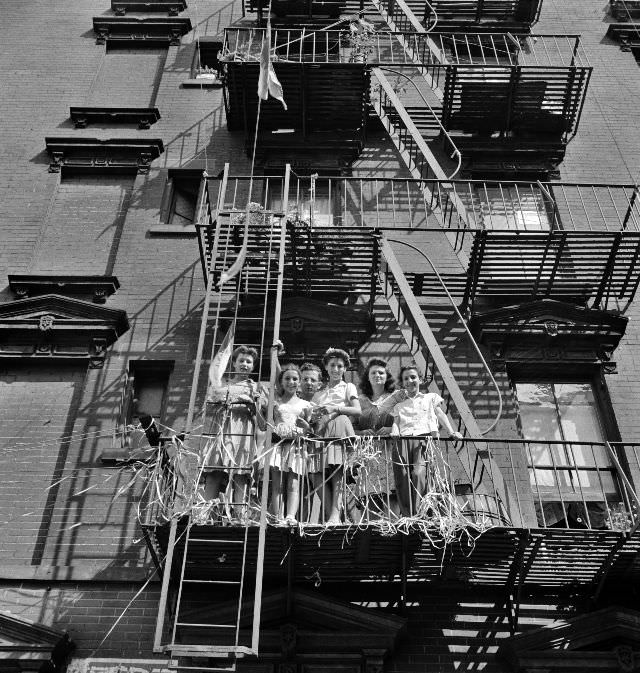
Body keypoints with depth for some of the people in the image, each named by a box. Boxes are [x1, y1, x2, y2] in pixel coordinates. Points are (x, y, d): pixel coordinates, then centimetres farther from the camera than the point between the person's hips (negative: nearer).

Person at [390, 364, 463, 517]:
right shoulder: (399, 406, 32)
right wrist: (394, 433, -8)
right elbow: (396, 422, 17)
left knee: (419, 473, -26)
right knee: (402, 477, -17)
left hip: (424, 437, -2)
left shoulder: (431, 398, 28)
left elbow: (440, 414, 14)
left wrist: (452, 432, -4)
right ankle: (407, 517, -17)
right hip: (403, 440, 2)